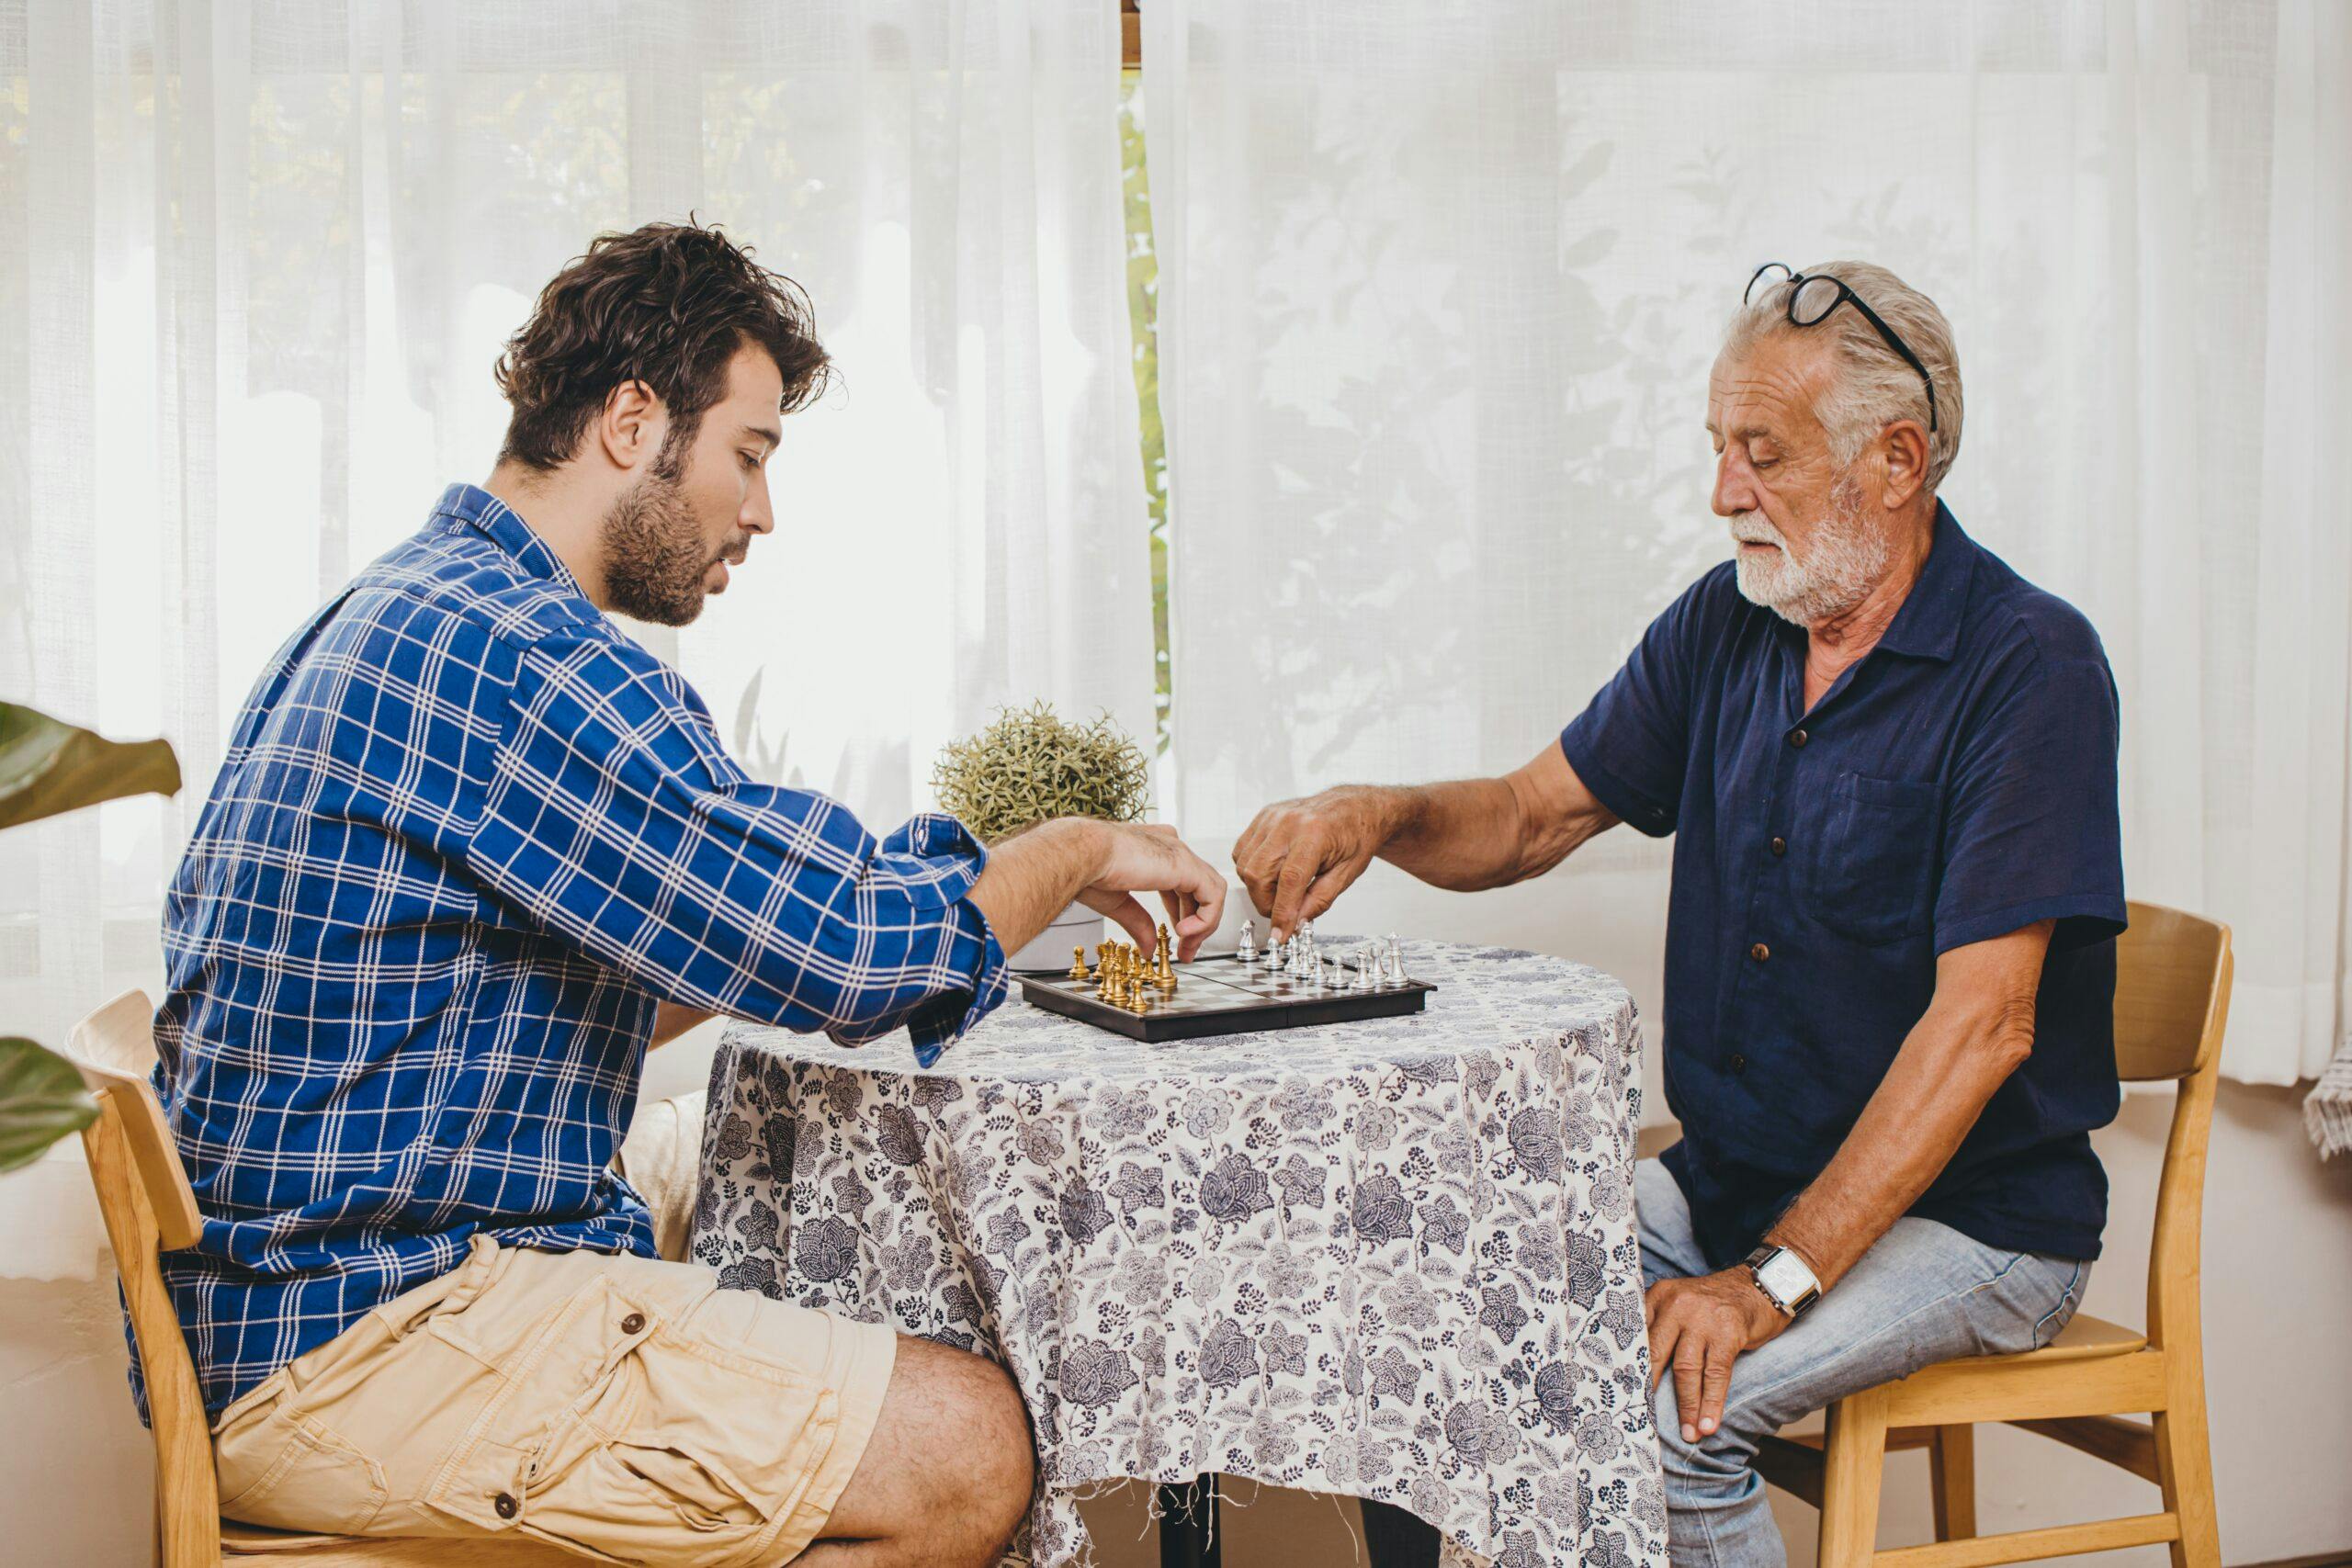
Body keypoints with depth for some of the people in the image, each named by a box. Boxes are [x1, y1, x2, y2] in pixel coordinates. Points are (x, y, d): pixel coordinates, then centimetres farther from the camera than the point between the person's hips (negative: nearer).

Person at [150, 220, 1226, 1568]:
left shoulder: (391, 618, 17)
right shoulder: (514, 649, -19)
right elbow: (847, 950, -21)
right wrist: (1083, 851, -2)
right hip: (364, 1348, -11)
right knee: (964, 1447, -16)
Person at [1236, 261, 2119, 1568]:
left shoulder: (2029, 668, -16)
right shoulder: (1724, 627, 6)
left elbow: (1982, 1022, -23)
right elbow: (1535, 818, 12)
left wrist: (1774, 1280, -28)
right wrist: (1375, 817, -11)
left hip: (1966, 1217, -6)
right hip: (1731, 1182, 7)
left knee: (1651, 1413, -28)